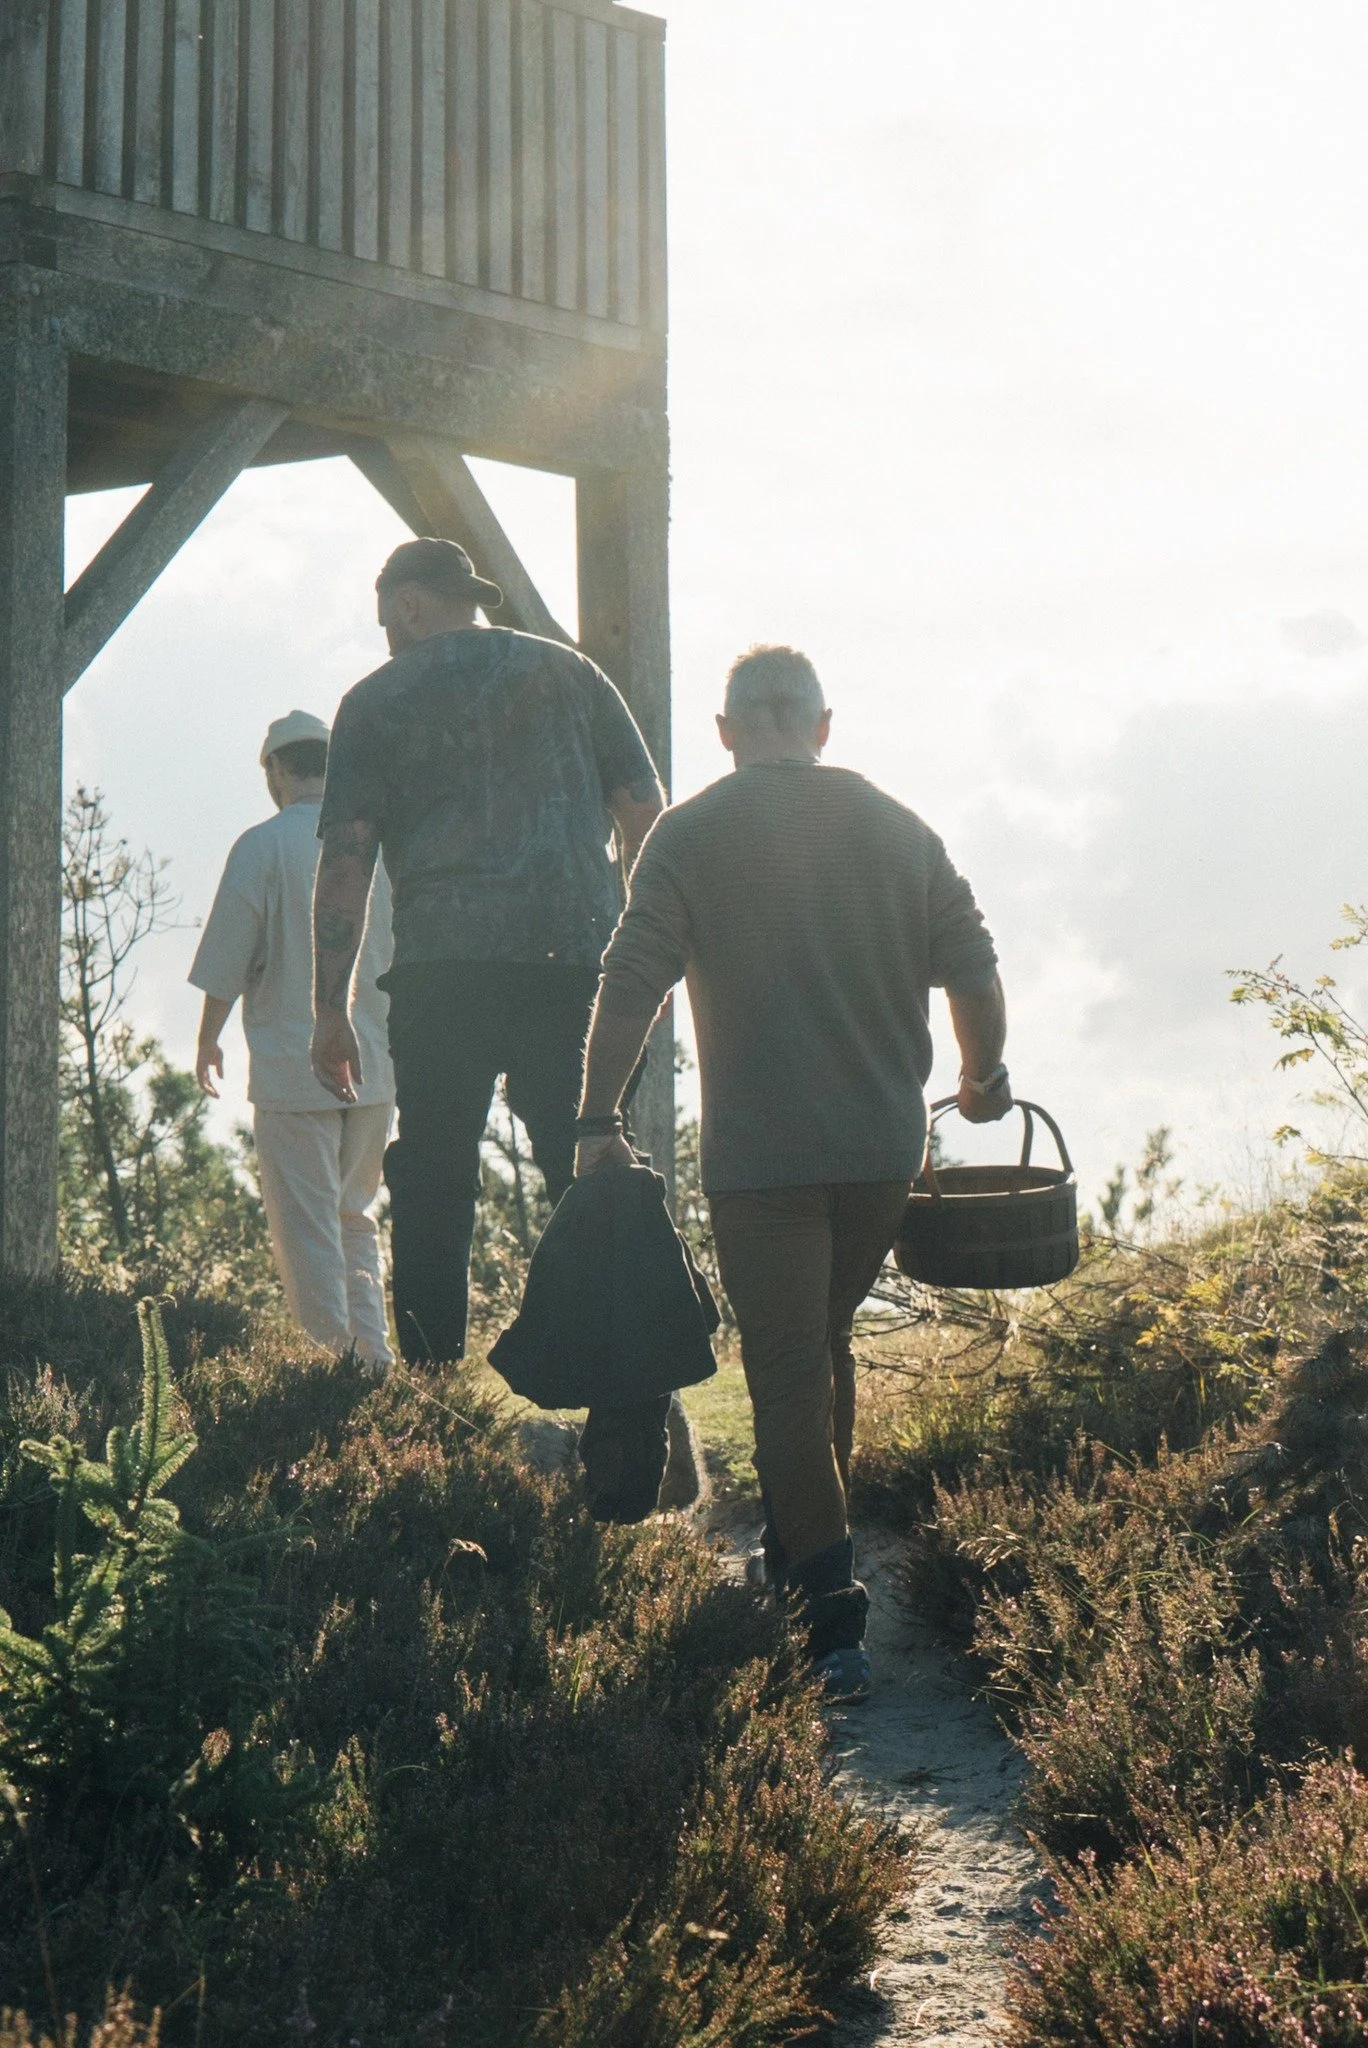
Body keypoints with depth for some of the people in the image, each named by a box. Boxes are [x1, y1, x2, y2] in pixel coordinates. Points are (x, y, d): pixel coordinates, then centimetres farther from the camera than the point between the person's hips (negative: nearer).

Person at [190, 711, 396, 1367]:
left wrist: (208, 1041, 9)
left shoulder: (264, 846, -8)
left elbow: (227, 963, -6)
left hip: (294, 1067, -5)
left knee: (306, 1231, 2)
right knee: (353, 1217, 18)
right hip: (377, 1066, 5)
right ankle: (375, 1356, 11)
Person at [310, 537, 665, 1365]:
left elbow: (346, 859, 2)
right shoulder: (569, 672, 15)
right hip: (578, 955, 2)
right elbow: (646, 816, 10)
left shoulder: (378, 698, 9)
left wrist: (331, 1008, 2)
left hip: (444, 963, -2)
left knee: (433, 1187, 4)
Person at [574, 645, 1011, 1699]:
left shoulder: (691, 834, -2)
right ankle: (809, 1553, 32)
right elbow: (973, 969, 7)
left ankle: (833, 1623, -5)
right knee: (827, 1346, 22)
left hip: (759, 1156, -4)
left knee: (787, 1379, -1)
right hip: (885, 1147, 4)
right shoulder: (899, 829, 6)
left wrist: (599, 1119, 0)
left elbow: (629, 987, -8)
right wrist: (985, 1078, 24)